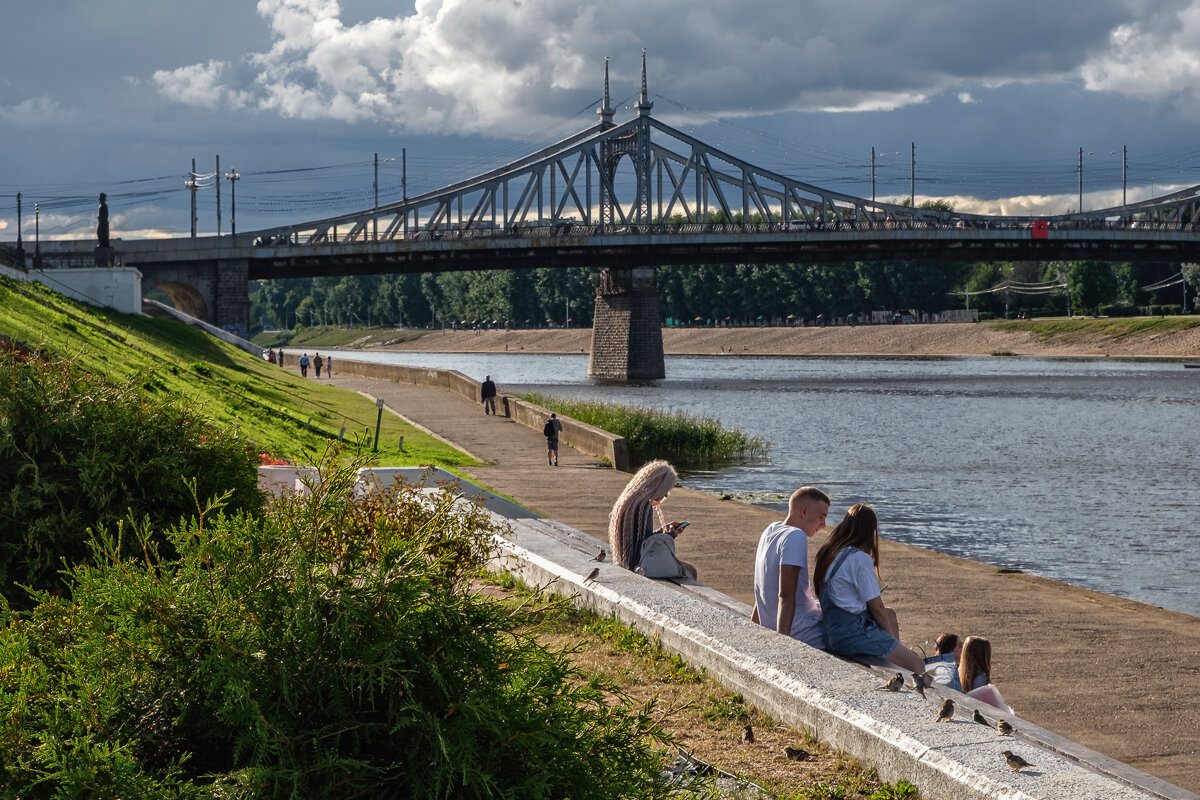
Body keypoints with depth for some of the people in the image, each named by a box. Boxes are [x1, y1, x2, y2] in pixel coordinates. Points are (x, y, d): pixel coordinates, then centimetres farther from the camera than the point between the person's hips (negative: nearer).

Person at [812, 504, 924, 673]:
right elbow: (876, 607, -12)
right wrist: (891, 636, 4)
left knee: (890, 615, 31)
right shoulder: (861, 559, -16)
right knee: (918, 666, -5)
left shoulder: (827, 554, 8)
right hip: (853, 636, -9)